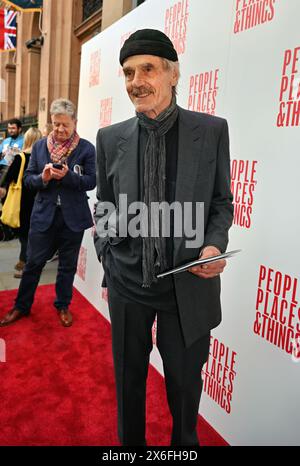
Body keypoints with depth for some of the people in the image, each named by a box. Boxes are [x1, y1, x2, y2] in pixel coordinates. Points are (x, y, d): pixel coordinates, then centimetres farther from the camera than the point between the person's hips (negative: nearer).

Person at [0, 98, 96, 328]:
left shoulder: (86, 148, -3)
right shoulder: (39, 146, 4)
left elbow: (91, 181, -7)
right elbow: (28, 178, 5)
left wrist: (67, 176, -22)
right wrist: (43, 178, -17)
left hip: (73, 216, -1)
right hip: (44, 214, 2)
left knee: (68, 264, 13)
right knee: (34, 262, 9)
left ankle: (63, 305, 32)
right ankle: (21, 306, 28)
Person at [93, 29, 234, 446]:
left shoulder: (212, 130, -4)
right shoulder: (110, 139, 0)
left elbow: (222, 202, 2)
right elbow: (103, 209, 8)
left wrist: (216, 244, -15)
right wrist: (108, 265, 3)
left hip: (188, 284, -1)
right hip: (127, 283, 2)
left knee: (185, 383, 19)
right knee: (129, 380, 20)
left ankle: (184, 443, 49)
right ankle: (130, 442, 48)